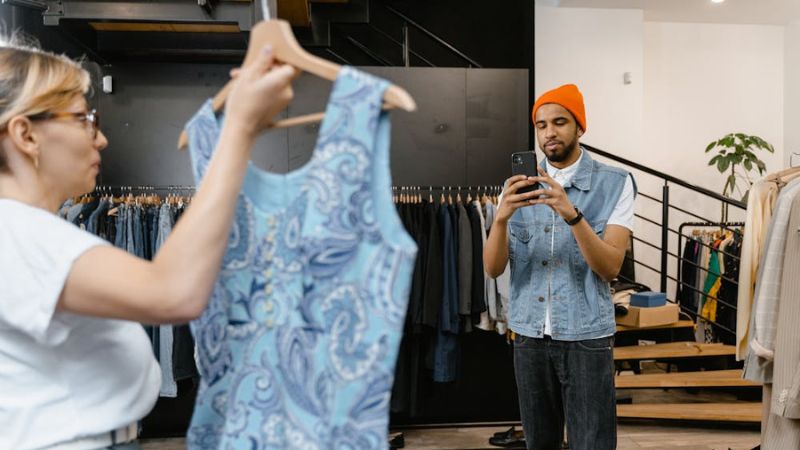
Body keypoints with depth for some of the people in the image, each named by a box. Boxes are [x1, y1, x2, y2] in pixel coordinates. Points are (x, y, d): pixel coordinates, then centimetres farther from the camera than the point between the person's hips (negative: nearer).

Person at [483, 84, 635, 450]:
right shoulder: (519, 185, 3)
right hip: (529, 334, 3)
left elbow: (610, 267, -14)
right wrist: (501, 217, -23)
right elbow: (493, 268, -4)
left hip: (586, 336, -3)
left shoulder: (614, 183, -4)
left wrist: (571, 214, -27)